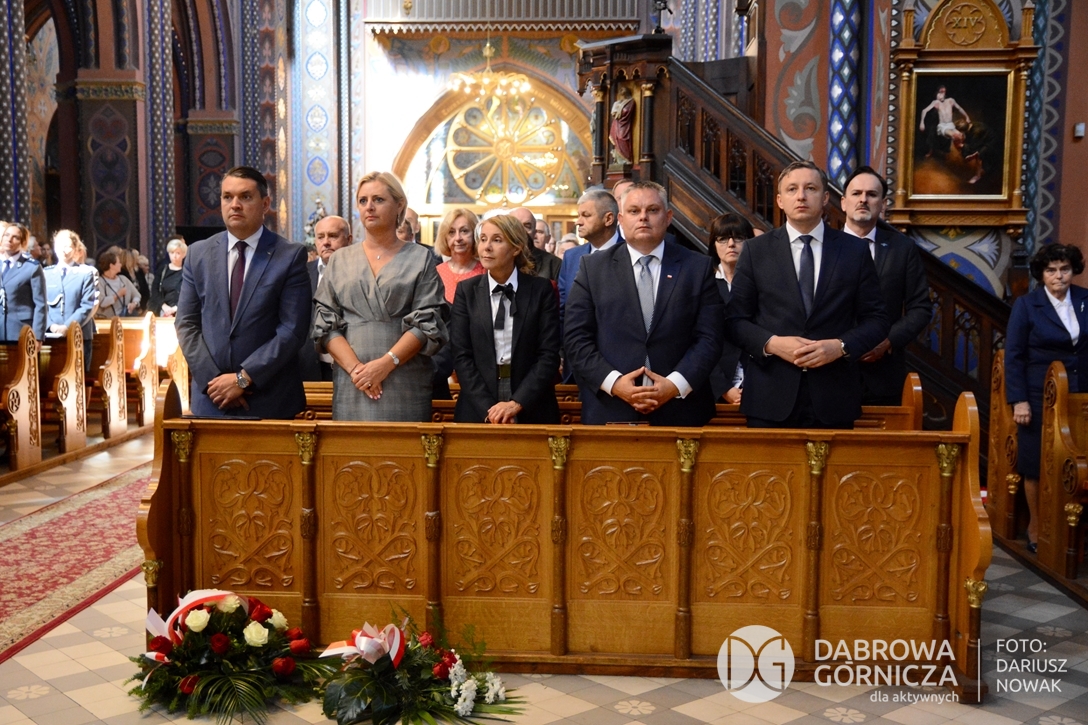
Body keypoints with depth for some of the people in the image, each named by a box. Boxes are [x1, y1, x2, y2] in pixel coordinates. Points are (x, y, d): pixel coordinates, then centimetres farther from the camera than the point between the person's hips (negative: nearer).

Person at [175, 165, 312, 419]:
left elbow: (292, 330, -9)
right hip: (211, 396, 3)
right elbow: (186, 323, 5)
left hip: (270, 398, -2)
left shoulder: (291, 255, -4)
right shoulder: (198, 253, 7)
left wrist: (243, 378, -14)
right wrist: (213, 379, -8)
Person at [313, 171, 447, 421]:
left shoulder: (420, 258, 5)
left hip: (405, 384, -2)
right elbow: (326, 324, 5)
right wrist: (355, 367, -10)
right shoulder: (340, 260, 12)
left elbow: (426, 324, -3)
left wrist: (386, 363, -14)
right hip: (352, 384, 2)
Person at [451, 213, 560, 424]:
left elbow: (549, 354, -6)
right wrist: (489, 408, -13)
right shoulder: (466, 291, 3)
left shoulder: (541, 290, 0)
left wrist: (516, 404, -16)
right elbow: (461, 356, -2)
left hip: (532, 409, -1)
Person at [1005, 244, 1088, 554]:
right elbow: (1013, 355, -6)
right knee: (1038, 465, 4)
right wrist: (1019, 400, -12)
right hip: (1040, 397, -3)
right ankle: (1036, 530, 19)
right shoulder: (1027, 305, -5)